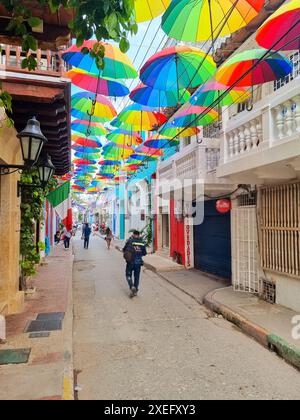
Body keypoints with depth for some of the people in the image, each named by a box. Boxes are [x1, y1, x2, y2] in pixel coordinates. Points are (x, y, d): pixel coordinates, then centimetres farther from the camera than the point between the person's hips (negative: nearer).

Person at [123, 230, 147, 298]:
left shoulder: (129, 241, -7)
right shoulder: (142, 243, 0)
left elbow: (124, 250, -2)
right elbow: (144, 253, 6)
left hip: (130, 262, -2)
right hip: (138, 262, 2)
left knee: (128, 275, 11)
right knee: (137, 277, 14)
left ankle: (132, 287, -10)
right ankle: (135, 291, 18)